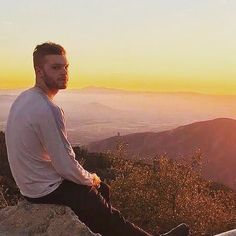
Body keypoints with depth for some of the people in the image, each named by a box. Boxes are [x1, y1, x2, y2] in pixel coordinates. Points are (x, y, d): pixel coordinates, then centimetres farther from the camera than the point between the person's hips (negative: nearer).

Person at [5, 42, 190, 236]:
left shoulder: (24, 99, 2)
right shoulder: (47, 110, -28)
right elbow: (66, 165, -24)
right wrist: (90, 179, -3)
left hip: (31, 184, 9)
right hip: (48, 191, -9)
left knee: (103, 189, 20)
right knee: (108, 217, 5)